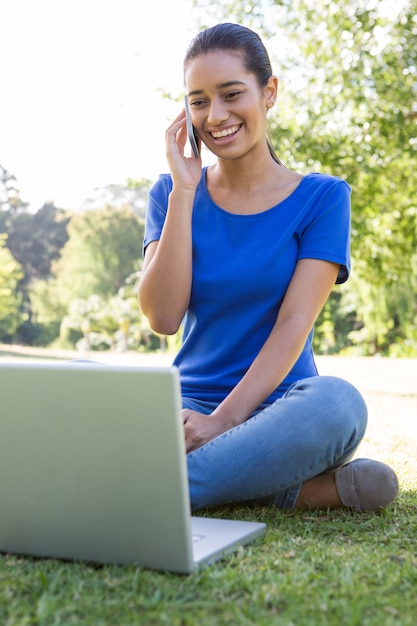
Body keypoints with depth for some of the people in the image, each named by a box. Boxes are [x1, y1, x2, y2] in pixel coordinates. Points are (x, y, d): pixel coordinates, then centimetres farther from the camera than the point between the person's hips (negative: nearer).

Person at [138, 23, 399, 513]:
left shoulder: (321, 197, 2)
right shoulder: (172, 194, 8)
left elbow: (295, 323, -10)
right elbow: (164, 318, -6)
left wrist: (223, 420, -23)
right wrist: (184, 192, -9)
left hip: (278, 404, -1)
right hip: (190, 403, 2)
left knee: (337, 402, -36)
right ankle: (288, 488, -22)